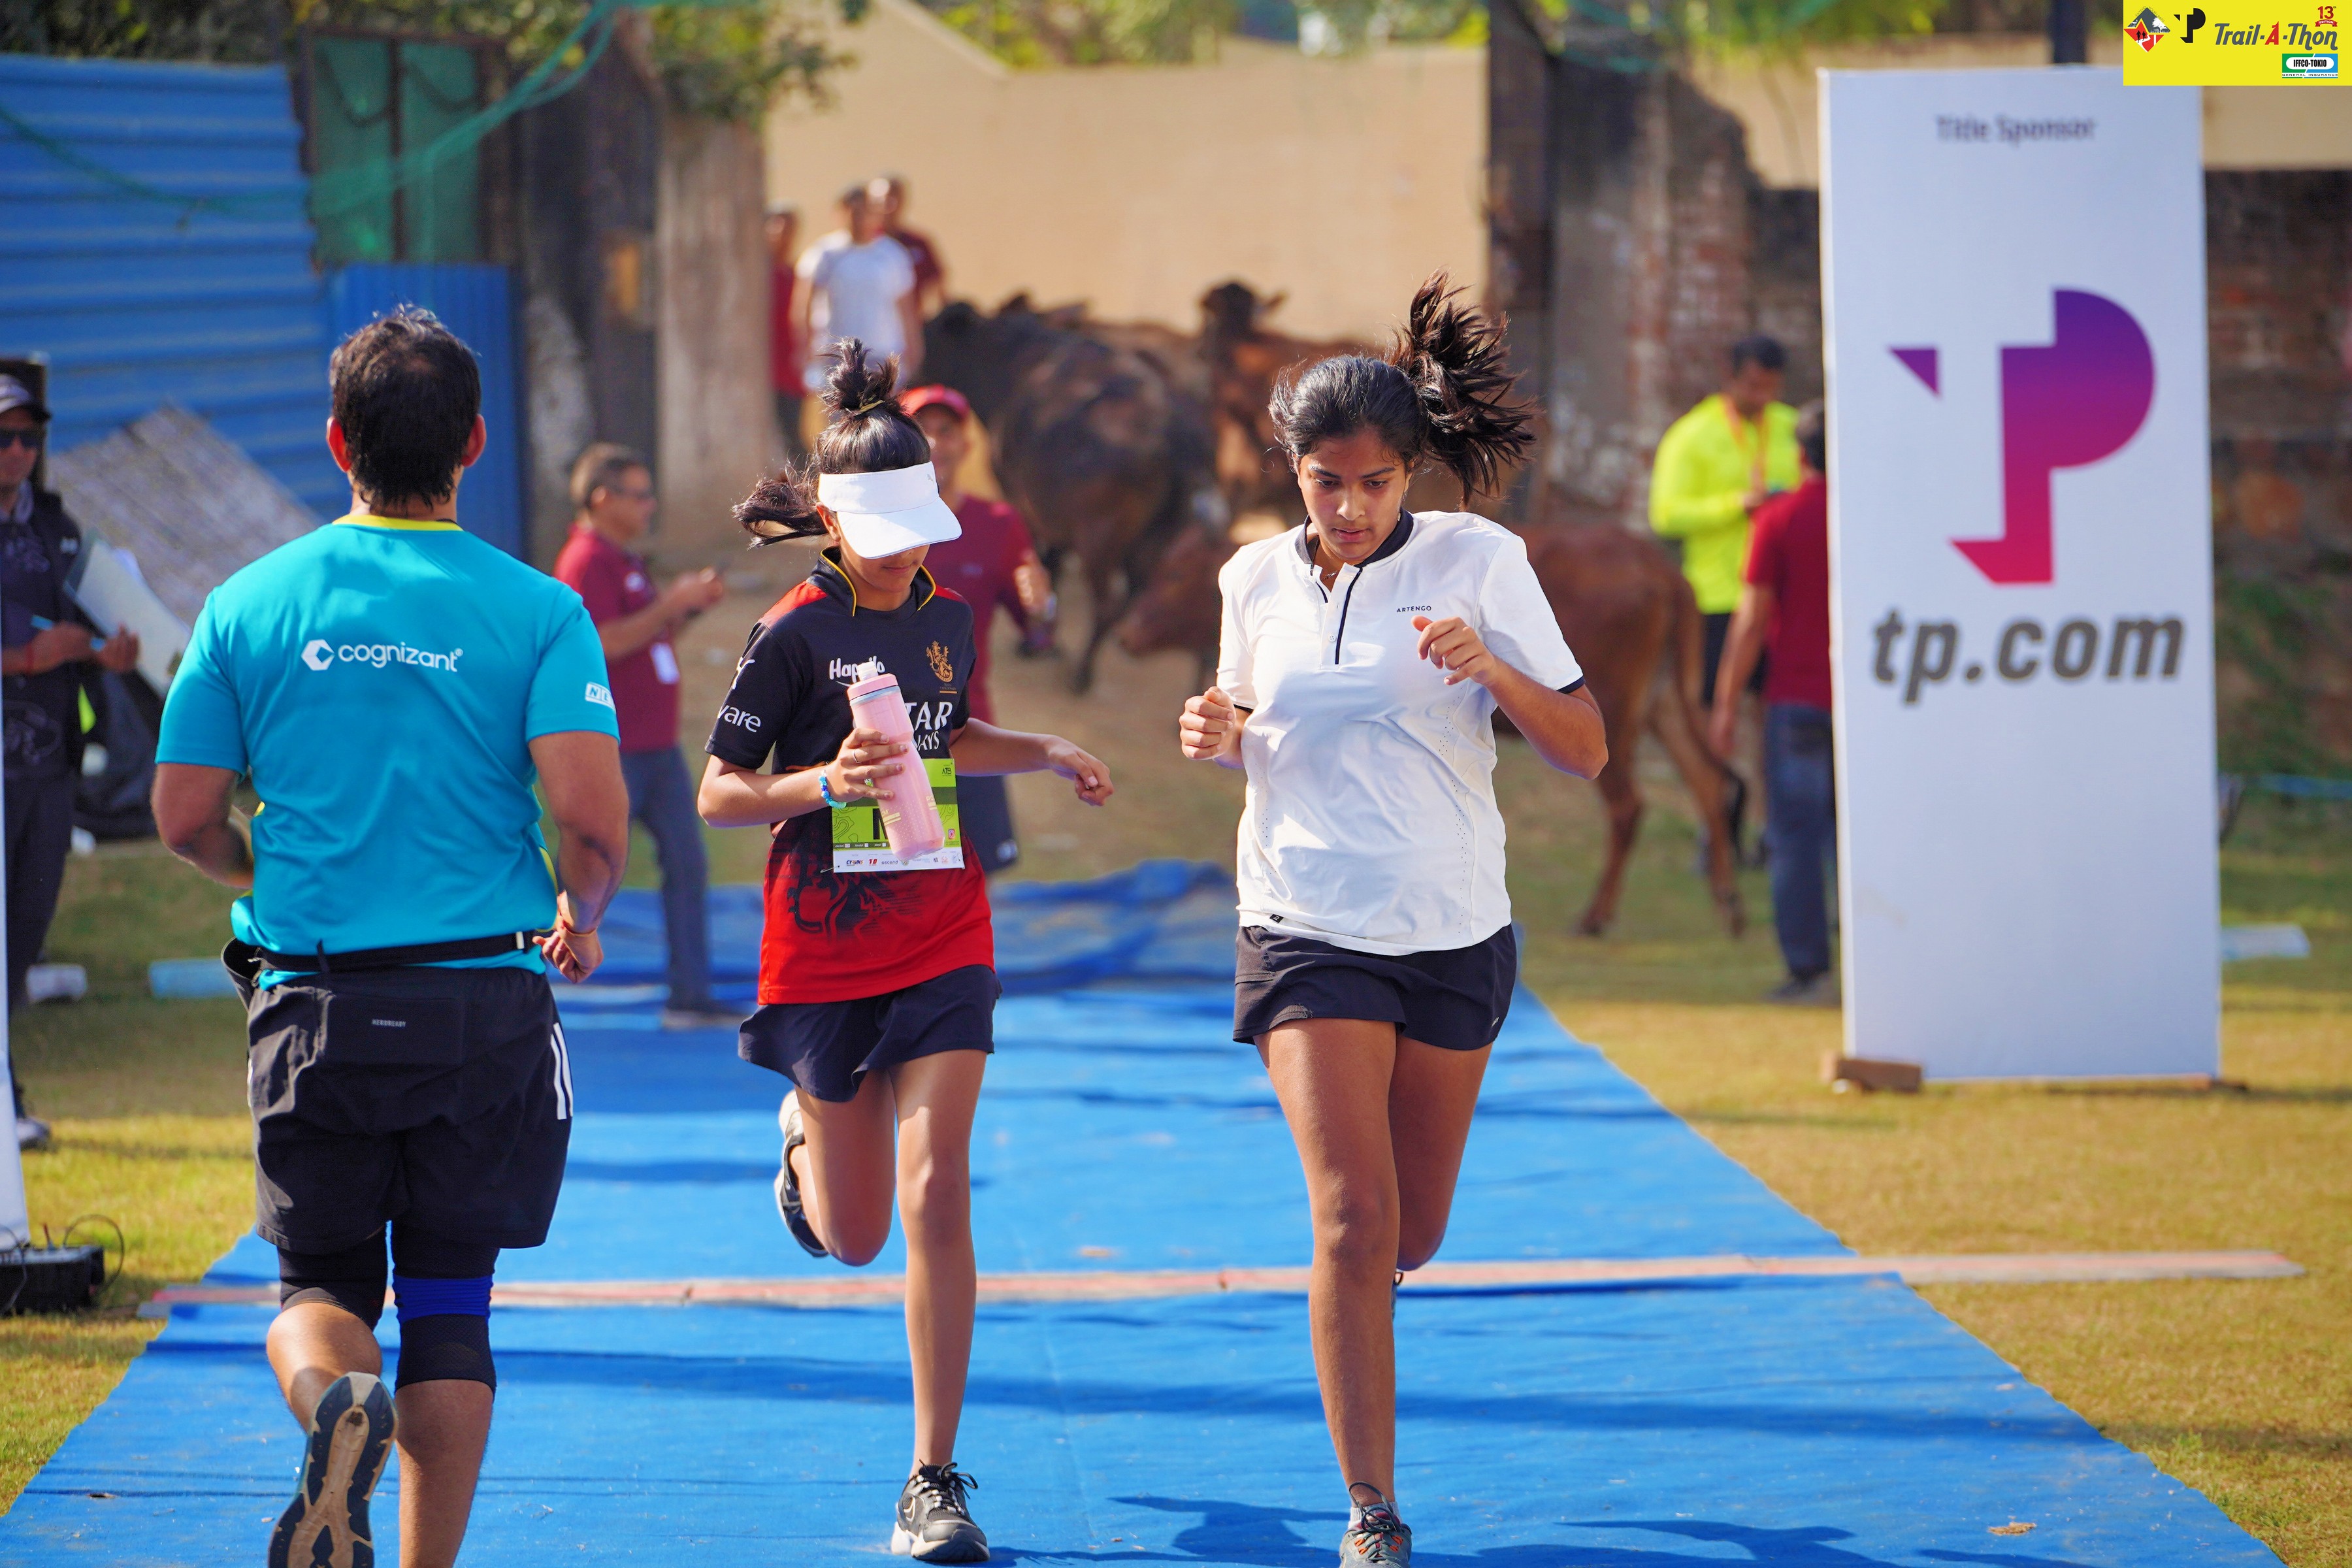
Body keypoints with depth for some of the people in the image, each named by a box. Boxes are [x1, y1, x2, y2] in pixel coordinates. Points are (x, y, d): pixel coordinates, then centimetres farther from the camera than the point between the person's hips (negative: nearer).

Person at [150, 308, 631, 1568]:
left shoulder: (250, 604, 0)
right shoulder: (538, 612, -4)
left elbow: (184, 818, 2)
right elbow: (594, 820, -14)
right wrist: (578, 920, 8)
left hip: (310, 996, 1)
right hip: (485, 997, 0)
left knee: (322, 1285, 12)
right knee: (449, 1301, 11)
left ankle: (333, 1397, -21)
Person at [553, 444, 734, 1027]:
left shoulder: (625, 561, 18)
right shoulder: (586, 561, -13)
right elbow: (602, 643, -23)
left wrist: (691, 606, 10)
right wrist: (671, 604, -19)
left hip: (657, 745, 10)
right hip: (615, 752, -10)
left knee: (687, 865, 5)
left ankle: (691, 997, 7)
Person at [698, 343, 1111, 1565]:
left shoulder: (947, 617, 4)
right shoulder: (794, 634, -11)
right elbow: (718, 794, -9)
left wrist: (1048, 754, 10)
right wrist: (828, 783, -25)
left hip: (943, 946, 3)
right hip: (822, 952, -2)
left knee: (937, 1197, -12)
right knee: (853, 1241, 9)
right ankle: (806, 1136, 48)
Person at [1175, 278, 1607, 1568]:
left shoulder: (1478, 560, -6)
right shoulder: (1256, 580, 1)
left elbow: (1585, 750, -8)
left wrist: (1490, 668, -25)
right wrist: (1217, 736, -5)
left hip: (1455, 933, 0)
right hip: (1308, 930, 0)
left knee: (1408, 1234, 10)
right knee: (1353, 1216, -14)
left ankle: (1351, 1307, 48)